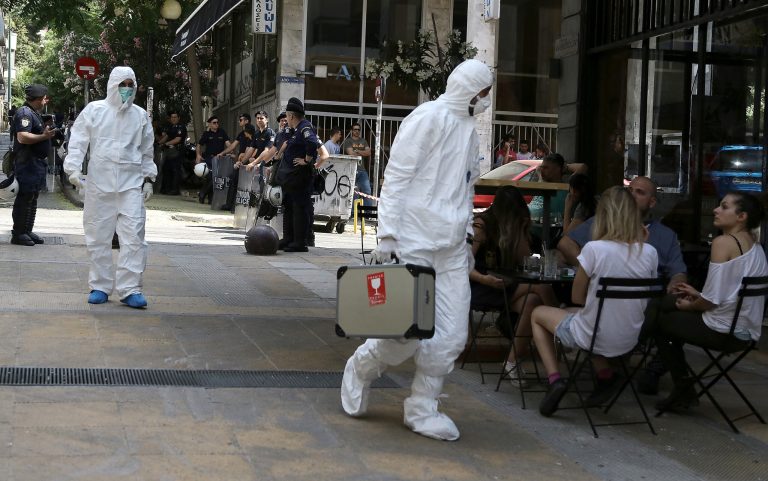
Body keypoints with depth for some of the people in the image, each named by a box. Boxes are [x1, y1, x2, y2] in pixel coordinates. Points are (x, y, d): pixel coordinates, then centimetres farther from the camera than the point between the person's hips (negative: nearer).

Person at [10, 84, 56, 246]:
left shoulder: (34, 113, 18)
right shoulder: (25, 113, -15)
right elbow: (22, 137, -27)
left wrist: (47, 133, 13)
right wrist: (44, 136, -24)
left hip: (37, 162, 11)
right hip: (27, 164, -11)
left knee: (32, 198, 14)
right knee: (25, 198, -7)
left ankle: (27, 231, 21)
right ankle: (18, 234, -2)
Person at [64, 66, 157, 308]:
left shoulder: (140, 116, 11)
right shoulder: (94, 110, 3)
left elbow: (147, 150, 17)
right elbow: (78, 141, 0)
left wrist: (148, 179, 14)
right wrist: (74, 168, -12)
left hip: (131, 184, 1)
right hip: (99, 183, -1)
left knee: (133, 235, -8)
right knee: (98, 236, 5)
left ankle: (129, 288, -4)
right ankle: (100, 286, 16)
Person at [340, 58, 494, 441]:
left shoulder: (469, 130, 18)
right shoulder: (428, 118, -8)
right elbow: (396, 177, -12)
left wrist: (466, 237, 20)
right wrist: (387, 233, -17)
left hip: (451, 250, 8)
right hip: (414, 243, -8)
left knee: (451, 335, 2)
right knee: (408, 331, -6)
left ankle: (422, 409, 15)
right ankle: (360, 368, 23)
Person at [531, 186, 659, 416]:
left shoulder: (594, 249, -20)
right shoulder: (650, 253, -7)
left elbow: (577, 297, -9)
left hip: (592, 337, -5)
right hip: (629, 341, 5)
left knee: (538, 313, 22)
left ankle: (555, 379, 7)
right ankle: (605, 374, 17)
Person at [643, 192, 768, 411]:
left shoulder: (723, 242, -15)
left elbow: (712, 300, -19)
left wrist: (689, 306, 0)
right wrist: (698, 296, 14)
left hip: (723, 330, -9)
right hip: (746, 332, 9)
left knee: (656, 319, 15)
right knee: (663, 304, 24)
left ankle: (684, 388, 21)